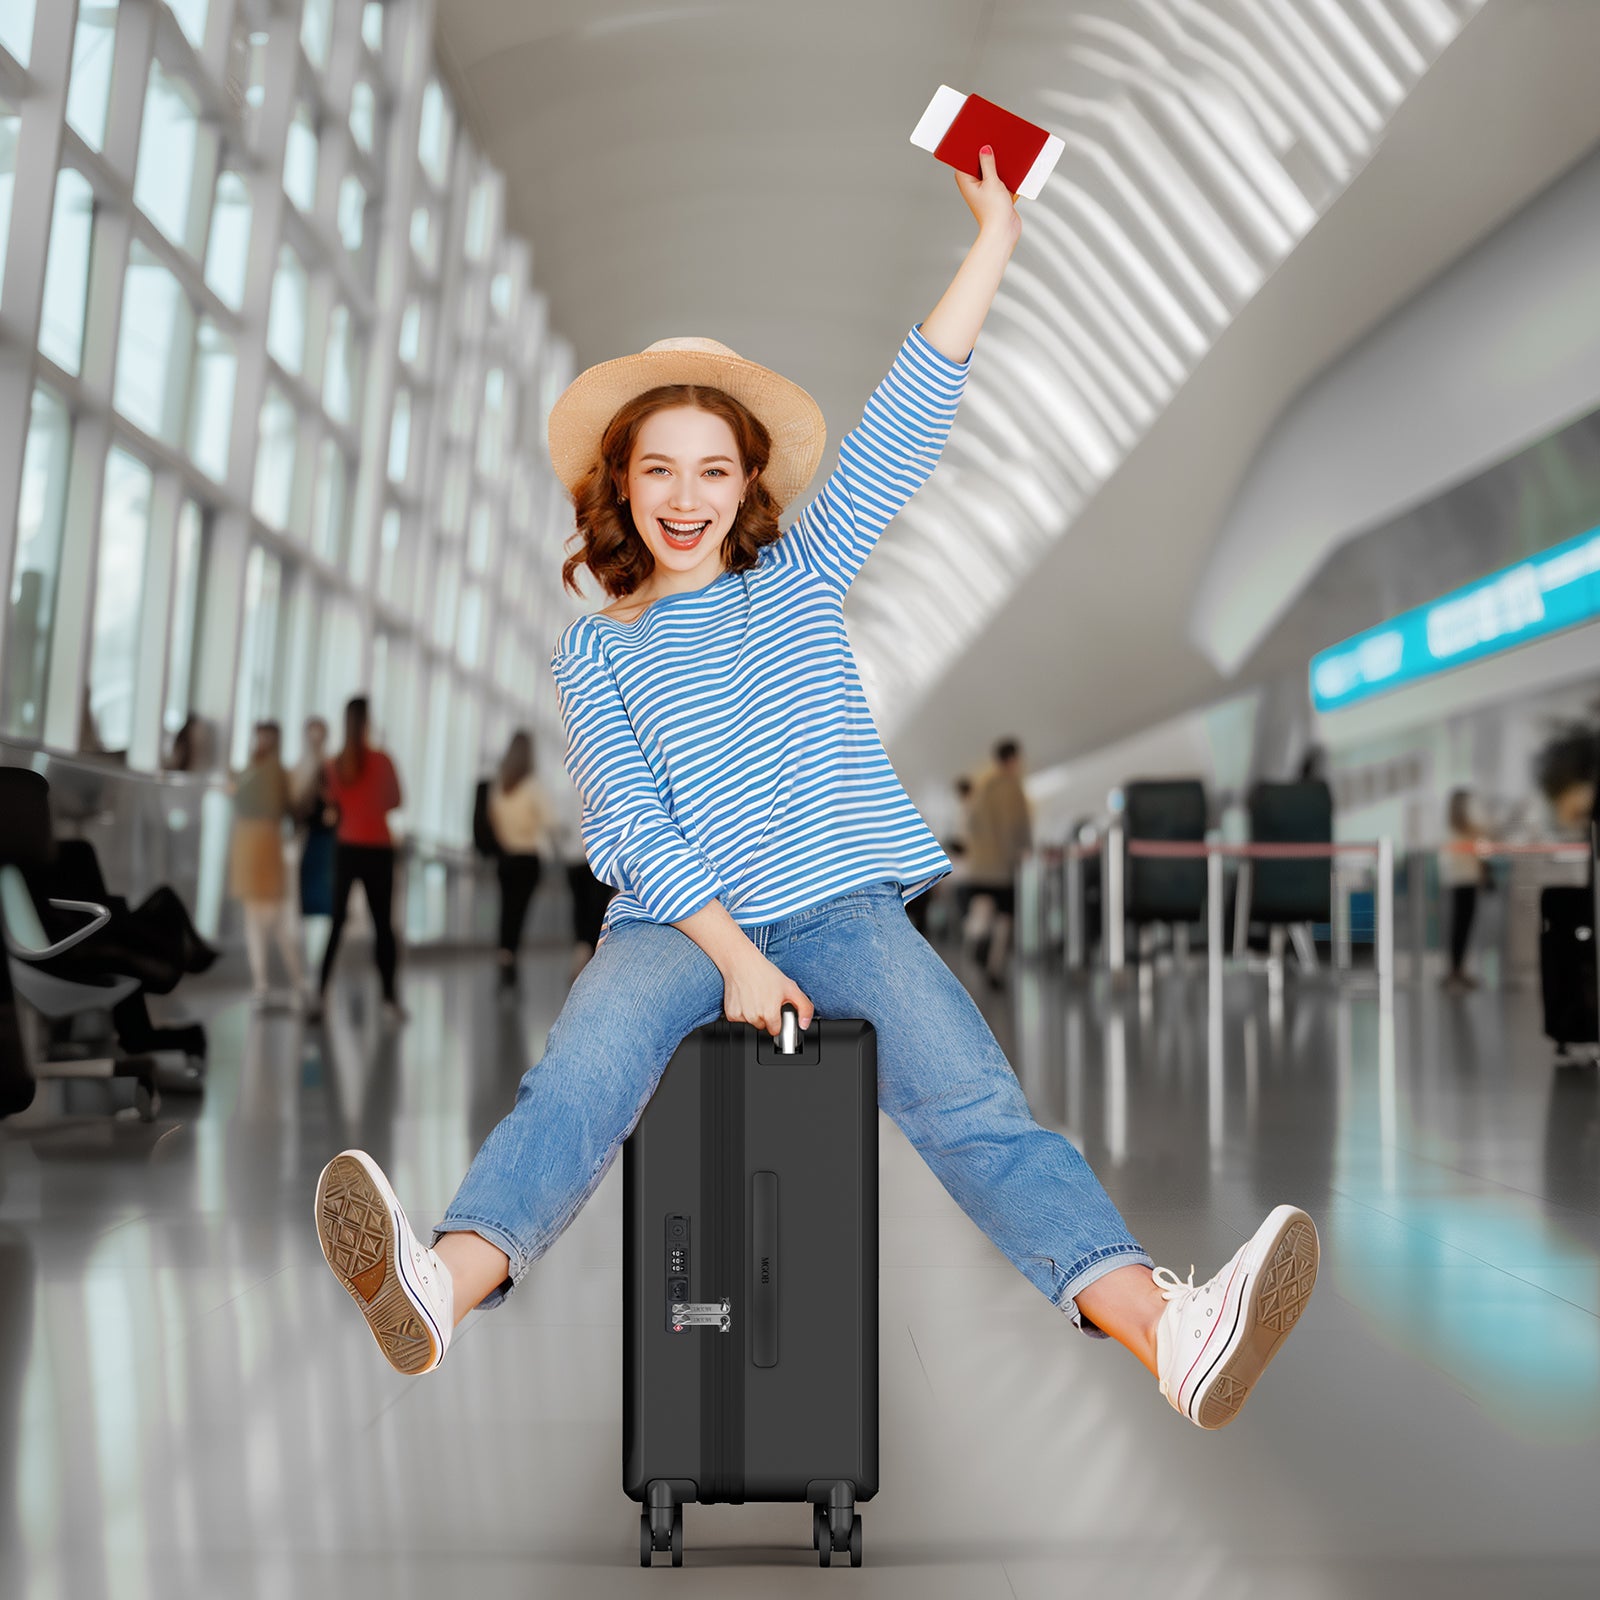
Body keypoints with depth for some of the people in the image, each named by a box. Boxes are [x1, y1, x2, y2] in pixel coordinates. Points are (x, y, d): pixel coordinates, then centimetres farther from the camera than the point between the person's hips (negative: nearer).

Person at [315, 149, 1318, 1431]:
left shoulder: (800, 580, 14)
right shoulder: (594, 652, 12)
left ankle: (1166, 1327, -41)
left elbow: (905, 423, 6)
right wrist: (735, 956, -14)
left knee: (972, 1102, -23)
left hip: (842, 903, 0)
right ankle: (442, 1286, -54)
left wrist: (995, 233, 1)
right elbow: (633, 825, 0)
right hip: (677, 919, 0)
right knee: (577, 1081, -30)